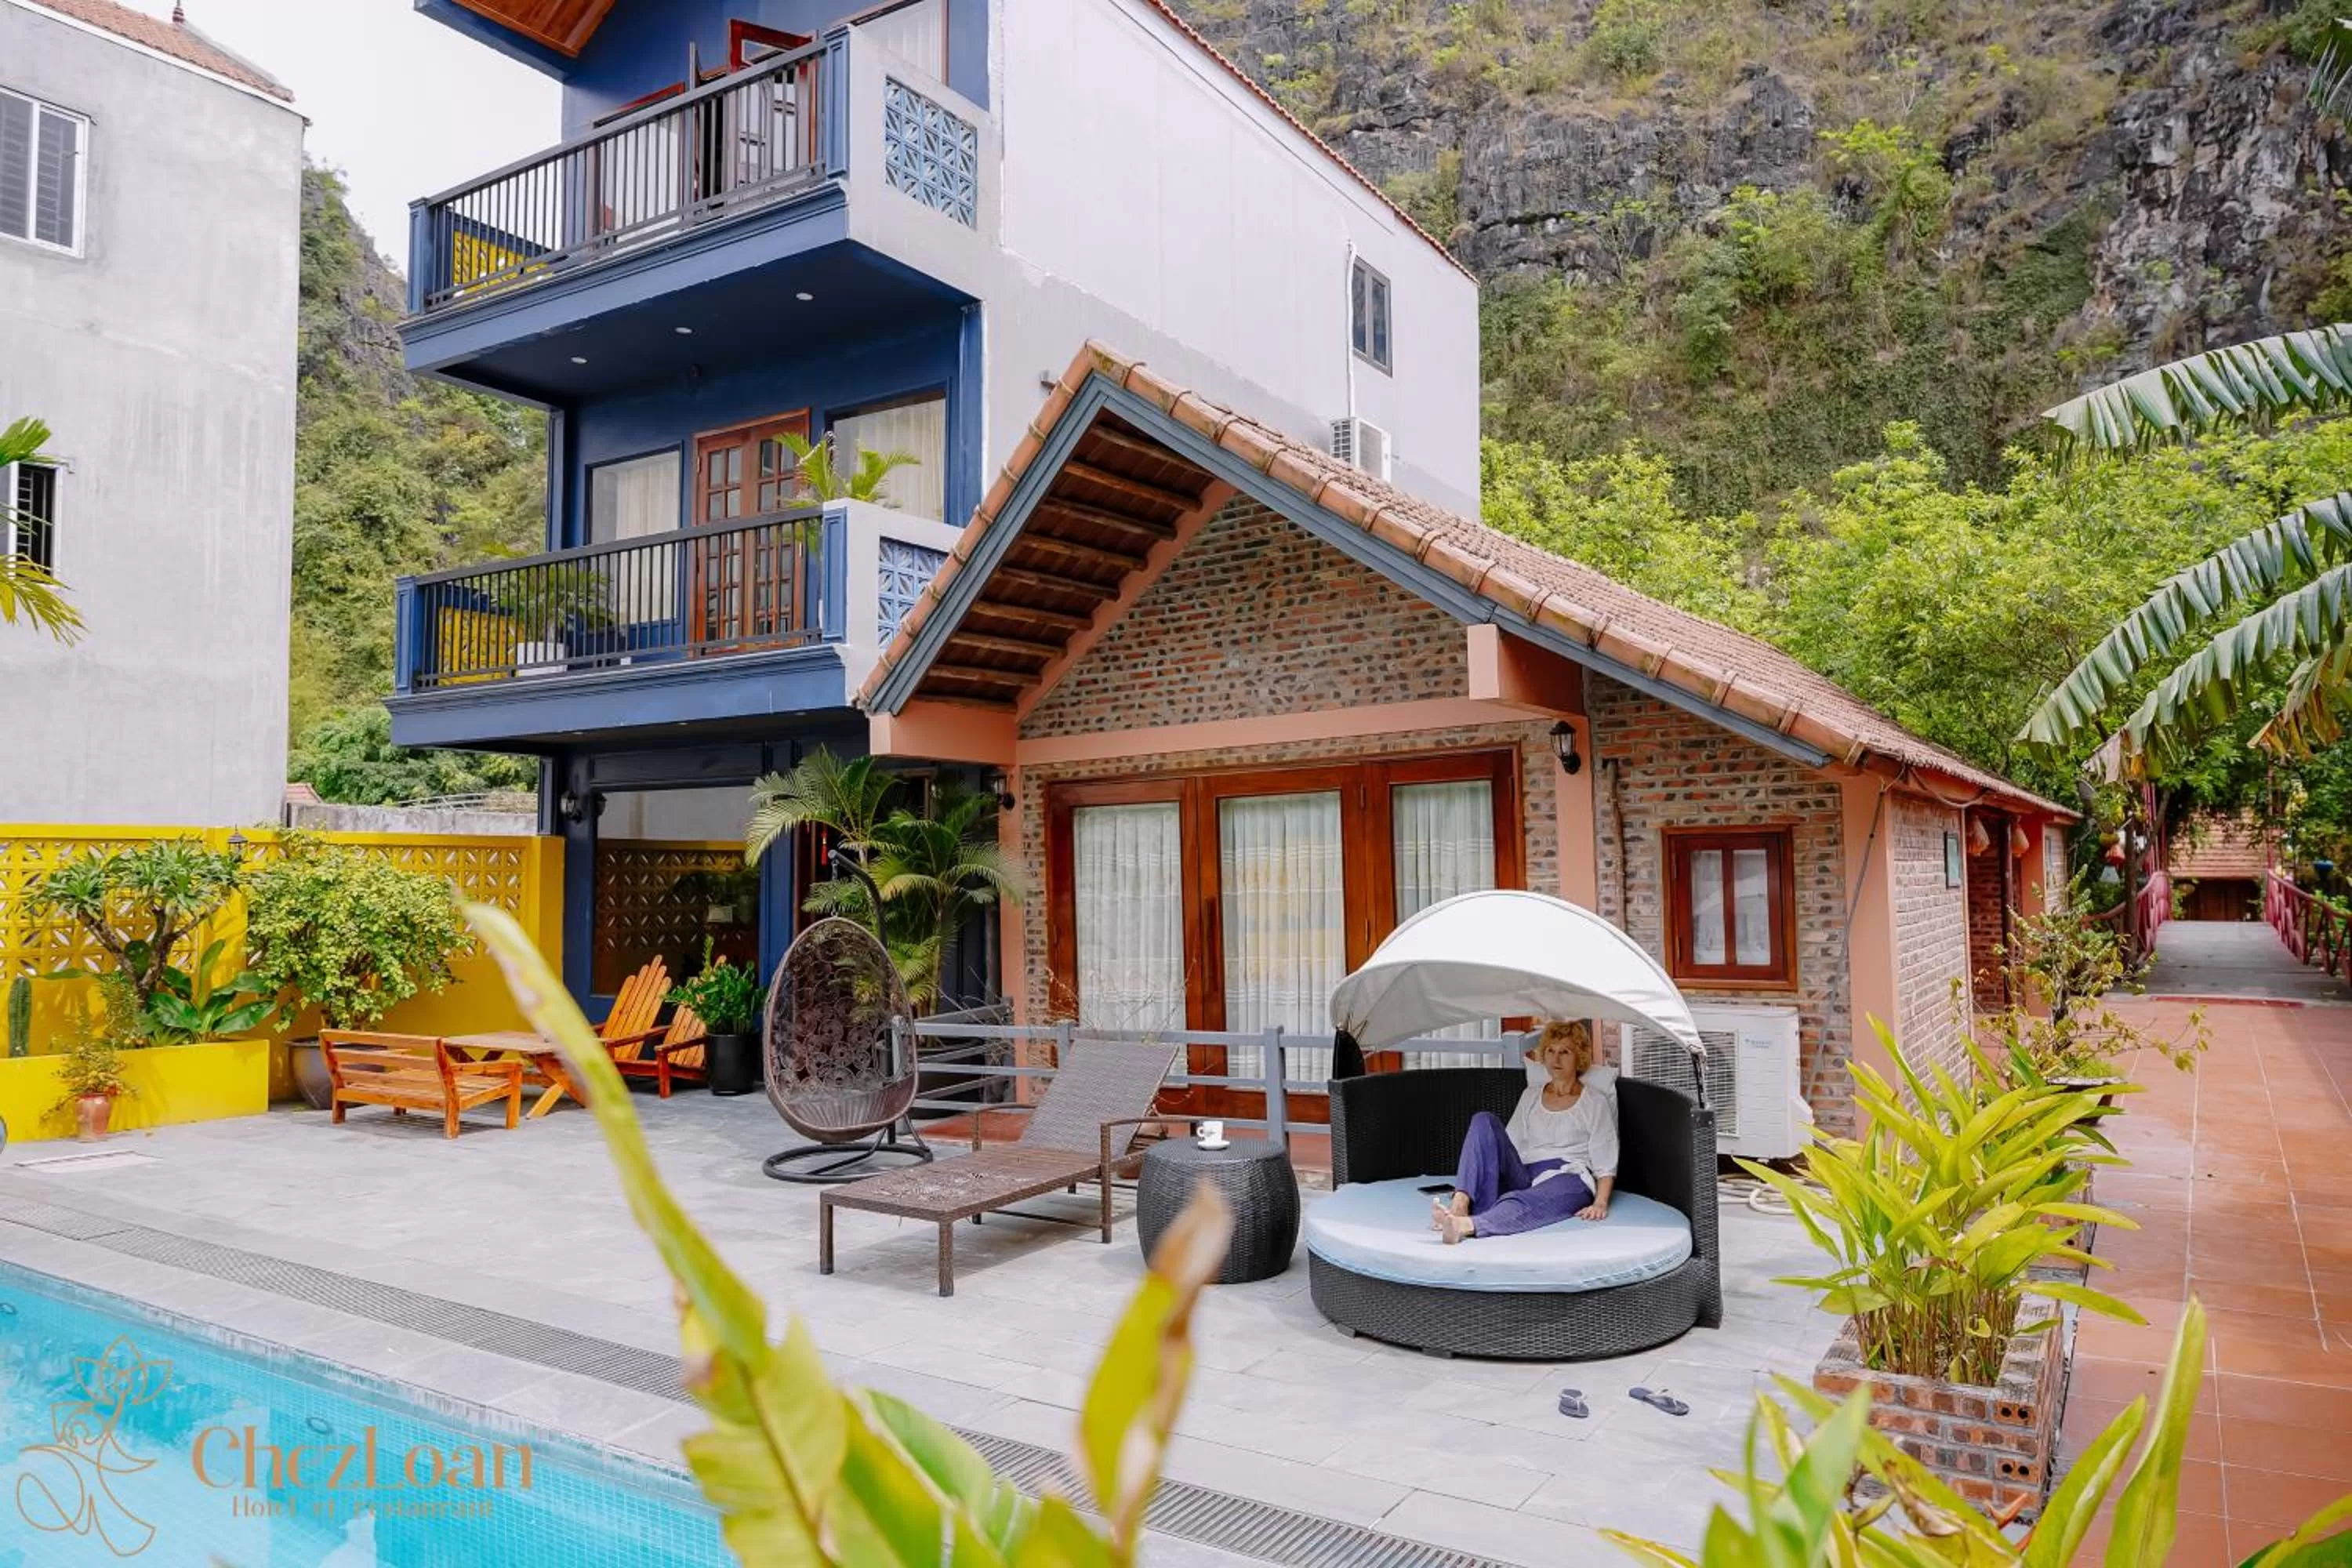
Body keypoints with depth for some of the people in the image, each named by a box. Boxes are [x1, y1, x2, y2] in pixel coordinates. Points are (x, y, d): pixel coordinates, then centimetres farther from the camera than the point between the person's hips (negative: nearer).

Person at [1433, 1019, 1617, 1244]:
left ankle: (1467, 1225, -68)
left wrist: (1600, 1203, -15)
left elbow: (1605, 1164, 4)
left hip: (1567, 1177, -4)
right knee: (1485, 1121, -20)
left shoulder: (1595, 1102, 11)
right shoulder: (1531, 1095, 24)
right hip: (1523, 1176, 5)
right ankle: (1461, 1202, -37)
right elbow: (1511, 1144, 18)